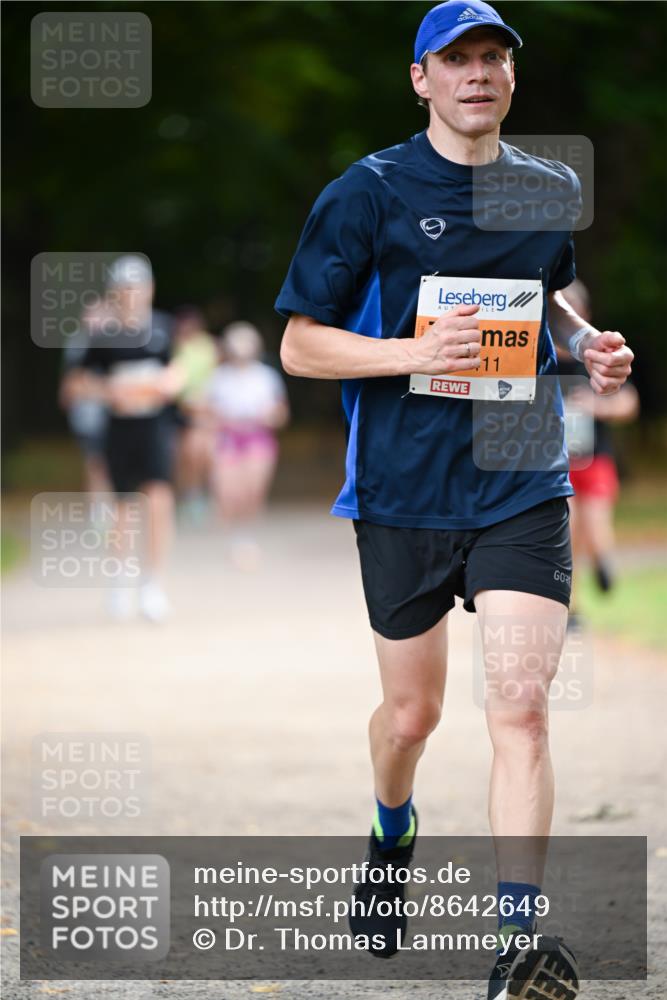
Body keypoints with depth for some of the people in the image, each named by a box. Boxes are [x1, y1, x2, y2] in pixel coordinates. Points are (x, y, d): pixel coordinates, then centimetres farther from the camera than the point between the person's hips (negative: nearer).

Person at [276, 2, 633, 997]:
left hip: (523, 491, 1)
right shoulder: (367, 193, -5)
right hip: (403, 493, -1)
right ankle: (391, 837, 47)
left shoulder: (554, 190, 8)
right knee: (411, 713, 12)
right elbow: (300, 345, -4)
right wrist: (418, 353, -20)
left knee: (520, 707, -13)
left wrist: (588, 343, 5)